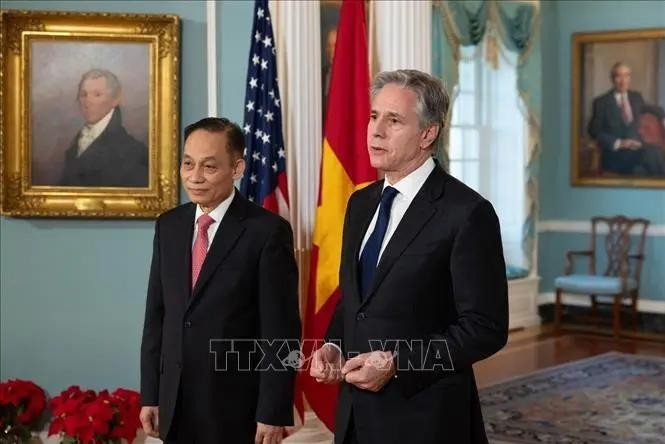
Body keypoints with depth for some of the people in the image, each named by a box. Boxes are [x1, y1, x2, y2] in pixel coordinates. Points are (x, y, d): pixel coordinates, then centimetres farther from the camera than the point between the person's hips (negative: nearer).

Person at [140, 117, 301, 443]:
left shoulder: (267, 230, -11)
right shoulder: (169, 225, 6)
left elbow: (280, 330, -11)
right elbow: (157, 314, 9)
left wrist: (273, 413, -13)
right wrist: (150, 395, 7)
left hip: (238, 405, -5)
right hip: (175, 403, 5)